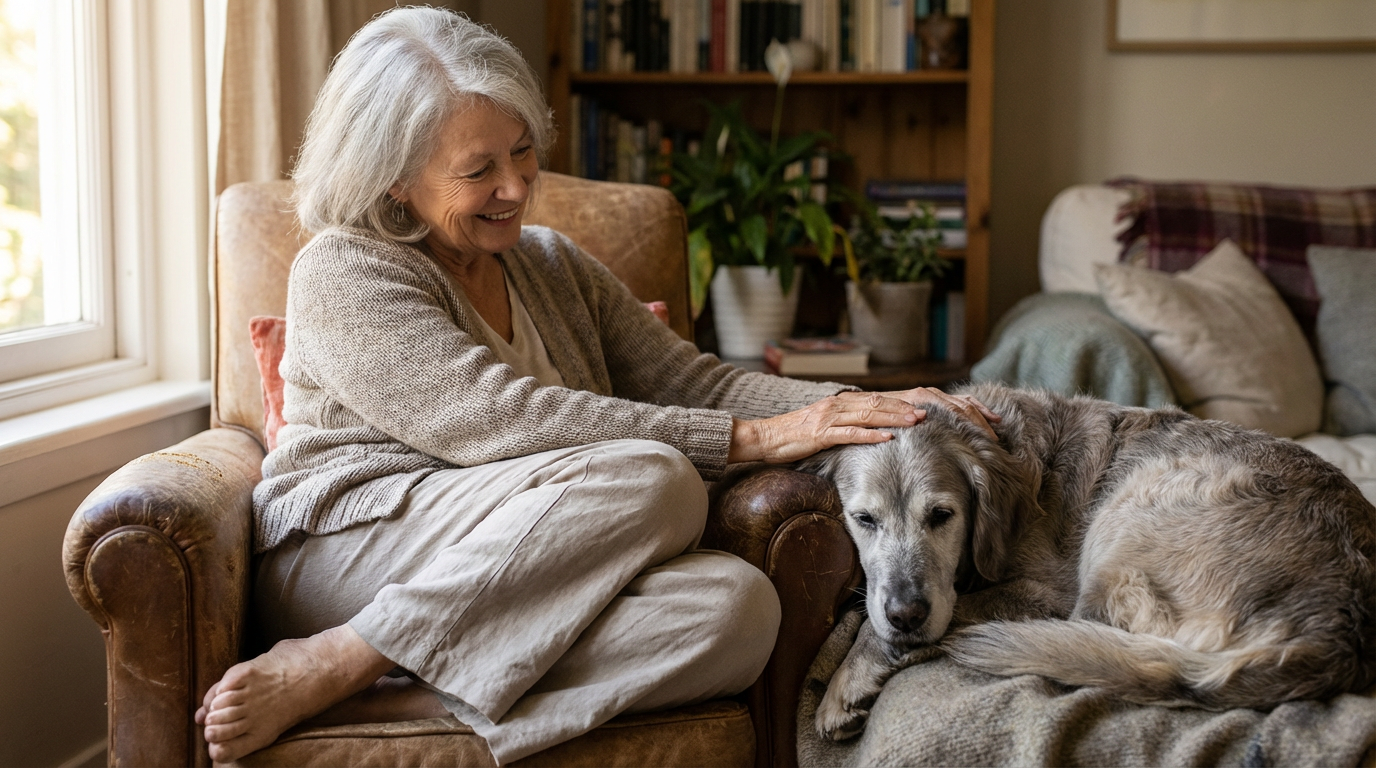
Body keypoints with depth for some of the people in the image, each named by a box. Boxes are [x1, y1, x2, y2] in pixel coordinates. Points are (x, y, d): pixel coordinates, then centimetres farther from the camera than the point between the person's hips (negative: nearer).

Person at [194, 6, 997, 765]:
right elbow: (498, 420, -16)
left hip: (529, 585, 6)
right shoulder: (343, 276, -4)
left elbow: (688, 379, 12)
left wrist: (852, 408, -7)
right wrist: (751, 437, -21)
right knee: (650, 481, -29)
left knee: (733, 605, -25)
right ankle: (326, 667, -27)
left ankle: (395, 704, -31)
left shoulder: (553, 264, 20)